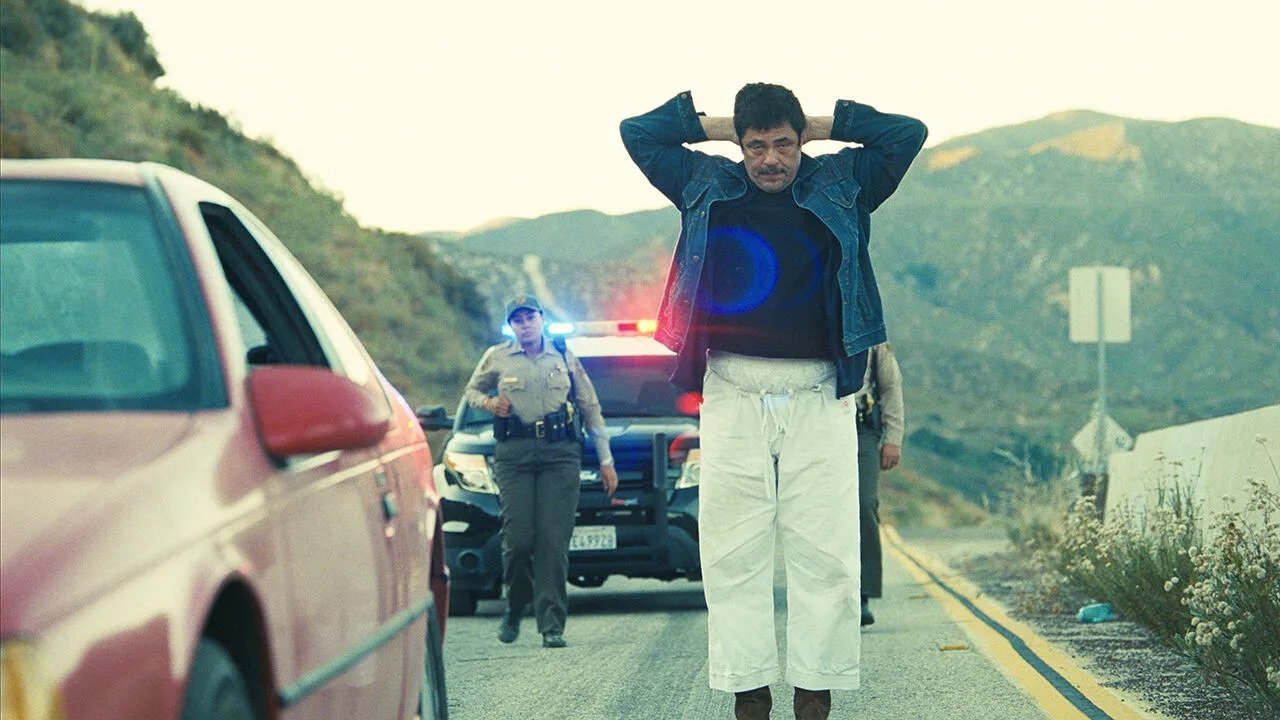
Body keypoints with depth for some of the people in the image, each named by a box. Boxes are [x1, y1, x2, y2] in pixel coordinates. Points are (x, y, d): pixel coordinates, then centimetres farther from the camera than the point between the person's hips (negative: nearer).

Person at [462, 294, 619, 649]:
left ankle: (552, 625, -8)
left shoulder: (564, 358, 14)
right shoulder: (498, 357, 11)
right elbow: (471, 390, 24)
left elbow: (591, 409, 17)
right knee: (518, 537, -10)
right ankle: (514, 610, 15)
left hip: (560, 454, 0)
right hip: (514, 454, 0)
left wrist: (606, 460, 13)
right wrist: (488, 402, -1)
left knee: (554, 539, -9)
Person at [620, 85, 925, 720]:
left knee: (823, 550, -4)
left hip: (818, 396, 0)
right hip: (732, 393, 1)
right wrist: (716, 126, 12)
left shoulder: (840, 186, 9)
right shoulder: (707, 186, 11)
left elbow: (908, 134, 8)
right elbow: (638, 132, 16)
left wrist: (824, 124, 9)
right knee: (733, 550, -2)